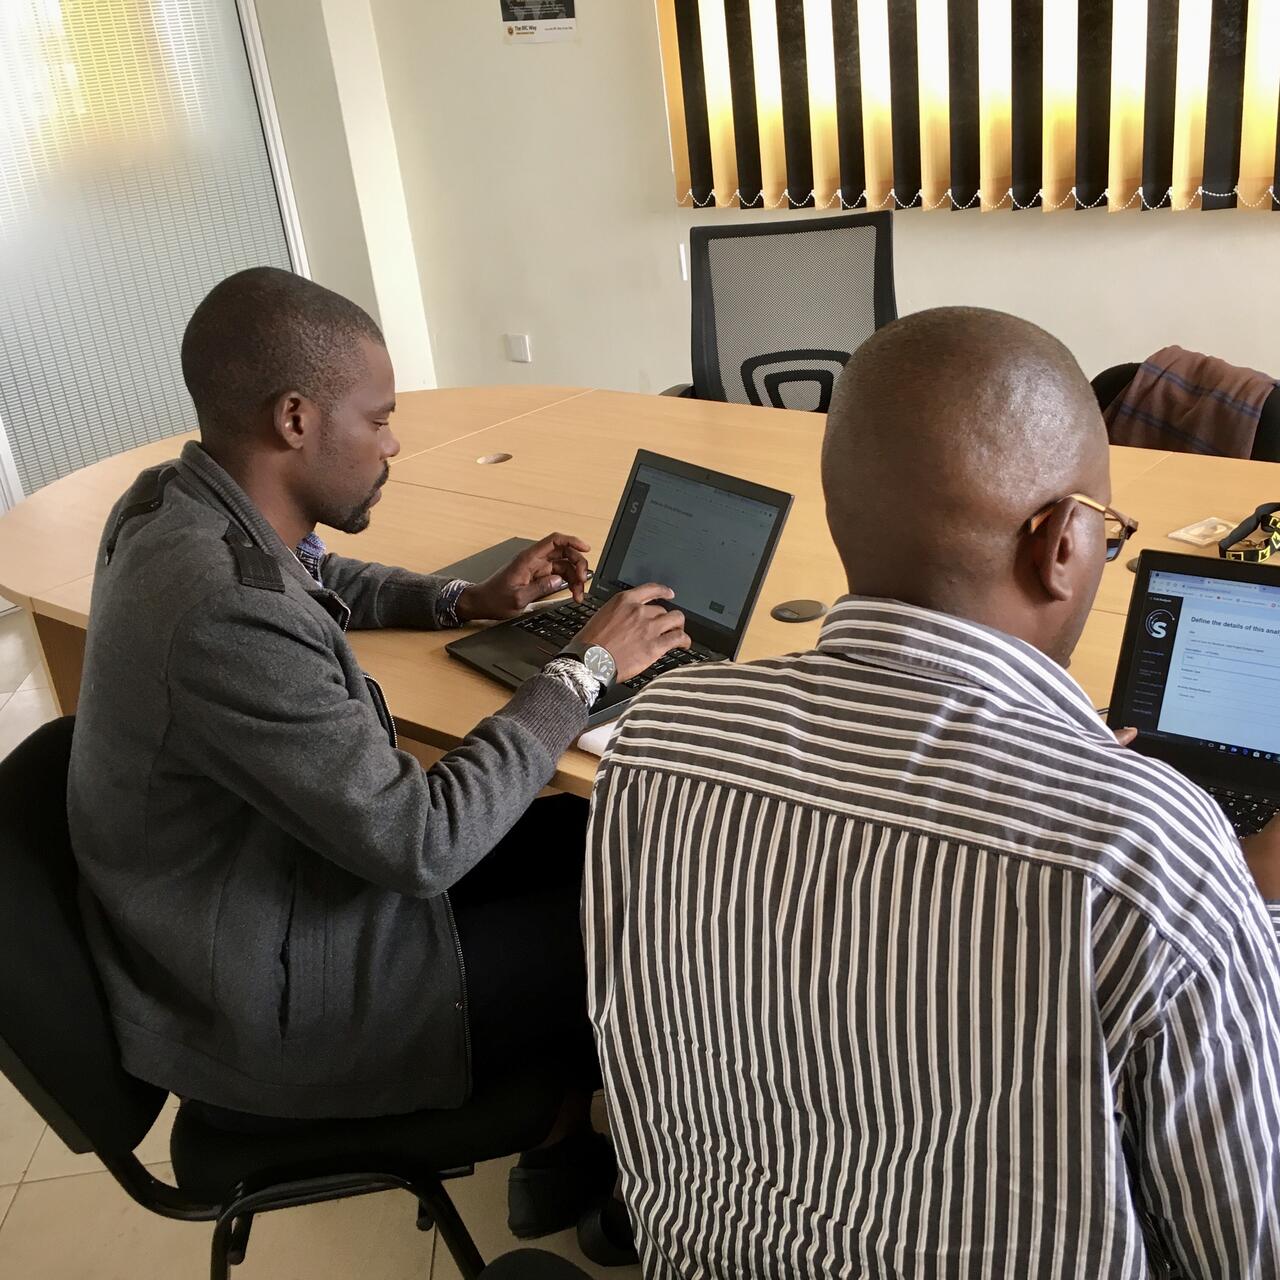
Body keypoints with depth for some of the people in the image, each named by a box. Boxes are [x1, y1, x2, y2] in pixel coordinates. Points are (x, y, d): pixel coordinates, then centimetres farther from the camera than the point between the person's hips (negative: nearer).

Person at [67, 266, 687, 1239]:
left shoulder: (177, 503, -5)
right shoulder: (228, 614, -35)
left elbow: (325, 582, 18)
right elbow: (422, 844, -28)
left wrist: (475, 601, 6)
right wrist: (584, 669, -19)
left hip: (269, 874, 9)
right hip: (272, 1006, -9)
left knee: (582, 836, 11)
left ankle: (566, 1136, 27)